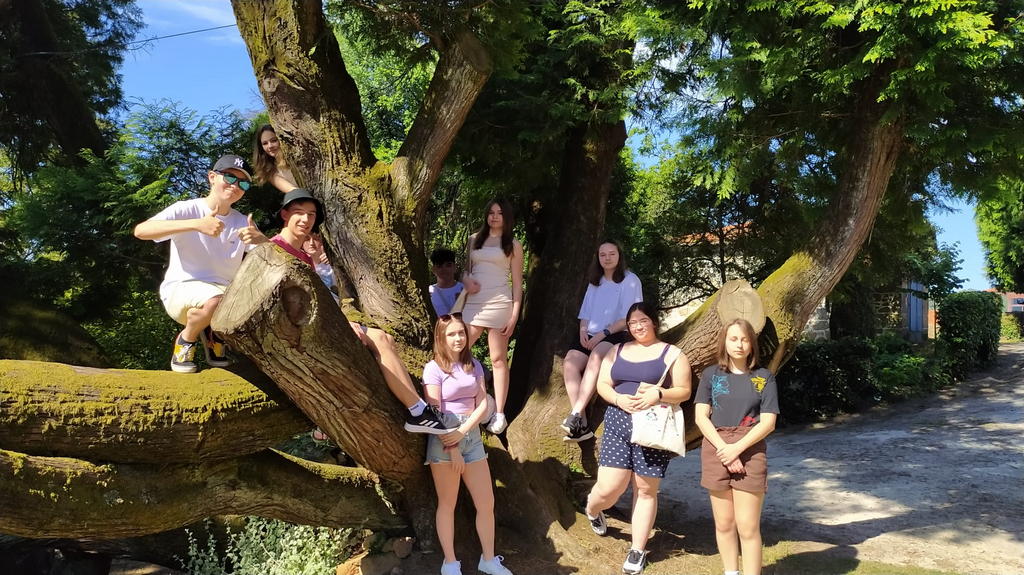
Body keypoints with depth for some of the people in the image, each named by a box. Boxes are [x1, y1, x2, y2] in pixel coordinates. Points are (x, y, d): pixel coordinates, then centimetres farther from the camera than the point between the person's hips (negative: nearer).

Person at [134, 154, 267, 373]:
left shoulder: (242, 222, 5)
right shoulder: (187, 209, -8)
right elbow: (140, 230, -25)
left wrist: (260, 239, -31)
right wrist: (196, 224, -37)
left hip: (224, 292, 5)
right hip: (180, 290, -5)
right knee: (215, 301, -38)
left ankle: (214, 333, 7)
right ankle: (186, 339, -4)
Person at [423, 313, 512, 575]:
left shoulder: (474, 365, 8)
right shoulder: (434, 368, -8)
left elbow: (483, 404, 2)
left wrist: (462, 432, -13)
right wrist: (452, 449, -13)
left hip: (472, 436, 5)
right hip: (443, 440, -5)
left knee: (486, 503, 6)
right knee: (447, 503, 5)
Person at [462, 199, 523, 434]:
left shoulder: (513, 245, 7)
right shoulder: (474, 239, 15)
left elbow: (517, 282, 4)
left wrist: (515, 314, -5)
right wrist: (466, 282, -3)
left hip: (499, 304, -3)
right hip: (473, 302, 3)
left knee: (498, 359, -1)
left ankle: (500, 414, 3)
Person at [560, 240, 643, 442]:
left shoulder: (630, 280, 3)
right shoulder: (594, 281, 21)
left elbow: (629, 318, -5)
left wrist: (603, 333, -13)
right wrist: (583, 330, -1)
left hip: (617, 335, -5)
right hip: (590, 335, 5)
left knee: (596, 357, -38)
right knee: (570, 362, -26)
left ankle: (576, 415, -42)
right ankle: (581, 425, -31)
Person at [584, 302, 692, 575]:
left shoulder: (672, 354, 3)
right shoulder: (616, 351, 13)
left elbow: (684, 391, -1)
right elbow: (602, 384, 9)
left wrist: (659, 394, -19)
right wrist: (619, 399, -11)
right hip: (618, 424, 2)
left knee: (645, 490, 5)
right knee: (609, 488, -4)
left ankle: (638, 550, 18)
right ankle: (592, 508, 32)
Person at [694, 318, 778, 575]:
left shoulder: (764, 378, 2)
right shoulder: (711, 374, 5)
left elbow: (768, 422, -4)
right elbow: (700, 417, 0)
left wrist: (737, 448, -14)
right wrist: (723, 449, -12)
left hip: (750, 452, -1)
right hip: (716, 451, 2)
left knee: (748, 527, -3)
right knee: (724, 524, 9)